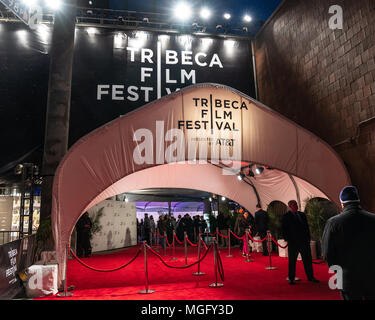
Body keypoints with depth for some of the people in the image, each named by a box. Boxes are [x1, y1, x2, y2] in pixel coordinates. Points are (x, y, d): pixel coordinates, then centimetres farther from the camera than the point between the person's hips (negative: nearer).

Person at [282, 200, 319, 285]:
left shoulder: (302, 215, 11)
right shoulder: (286, 216, -3)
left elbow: (307, 227, 13)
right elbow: (284, 229, -5)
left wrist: (308, 238, 7)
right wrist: (287, 239, -11)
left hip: (304, 241, 5)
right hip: (293, 243, -4)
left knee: (308, 259, 11)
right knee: (292, 261, 4)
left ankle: (310, 277, 24)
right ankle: (291, 279, 15)